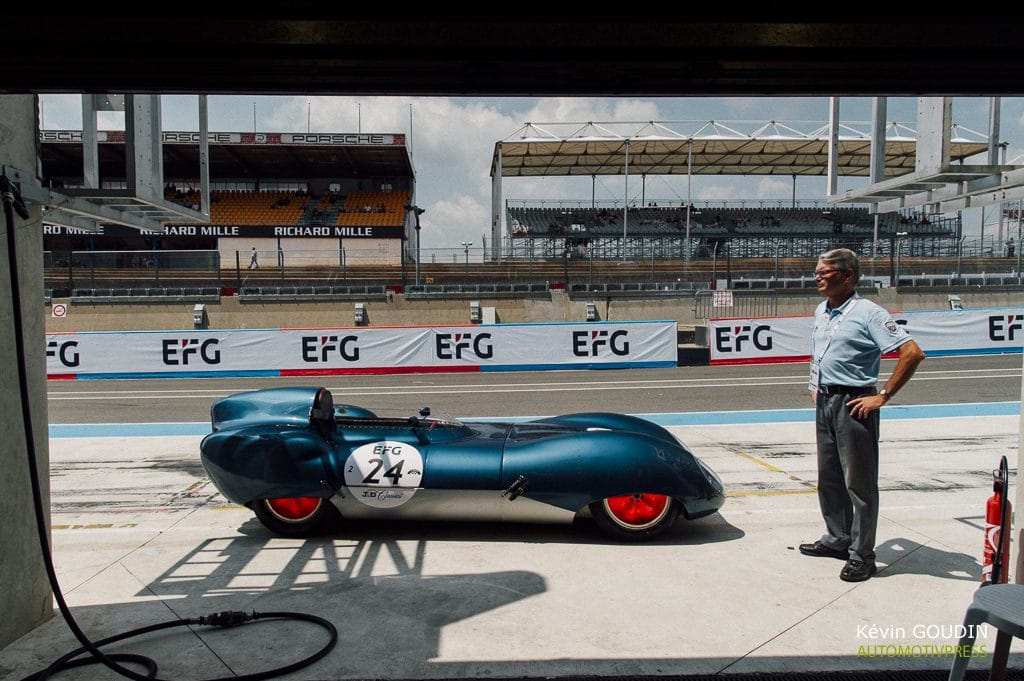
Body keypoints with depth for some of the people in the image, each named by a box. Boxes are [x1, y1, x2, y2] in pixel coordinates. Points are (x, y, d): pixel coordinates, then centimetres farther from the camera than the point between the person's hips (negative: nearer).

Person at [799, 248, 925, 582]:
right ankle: (837, 538, 30)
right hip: (824, 403, 8)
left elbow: (913, 353, -19)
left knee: (859, 482, 0)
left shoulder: (867, 313, -14)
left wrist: (883, 396, -18)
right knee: (829, 477, 16)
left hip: (853, 404, -8)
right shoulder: (821, 311, 11)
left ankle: (861, 555, 9)